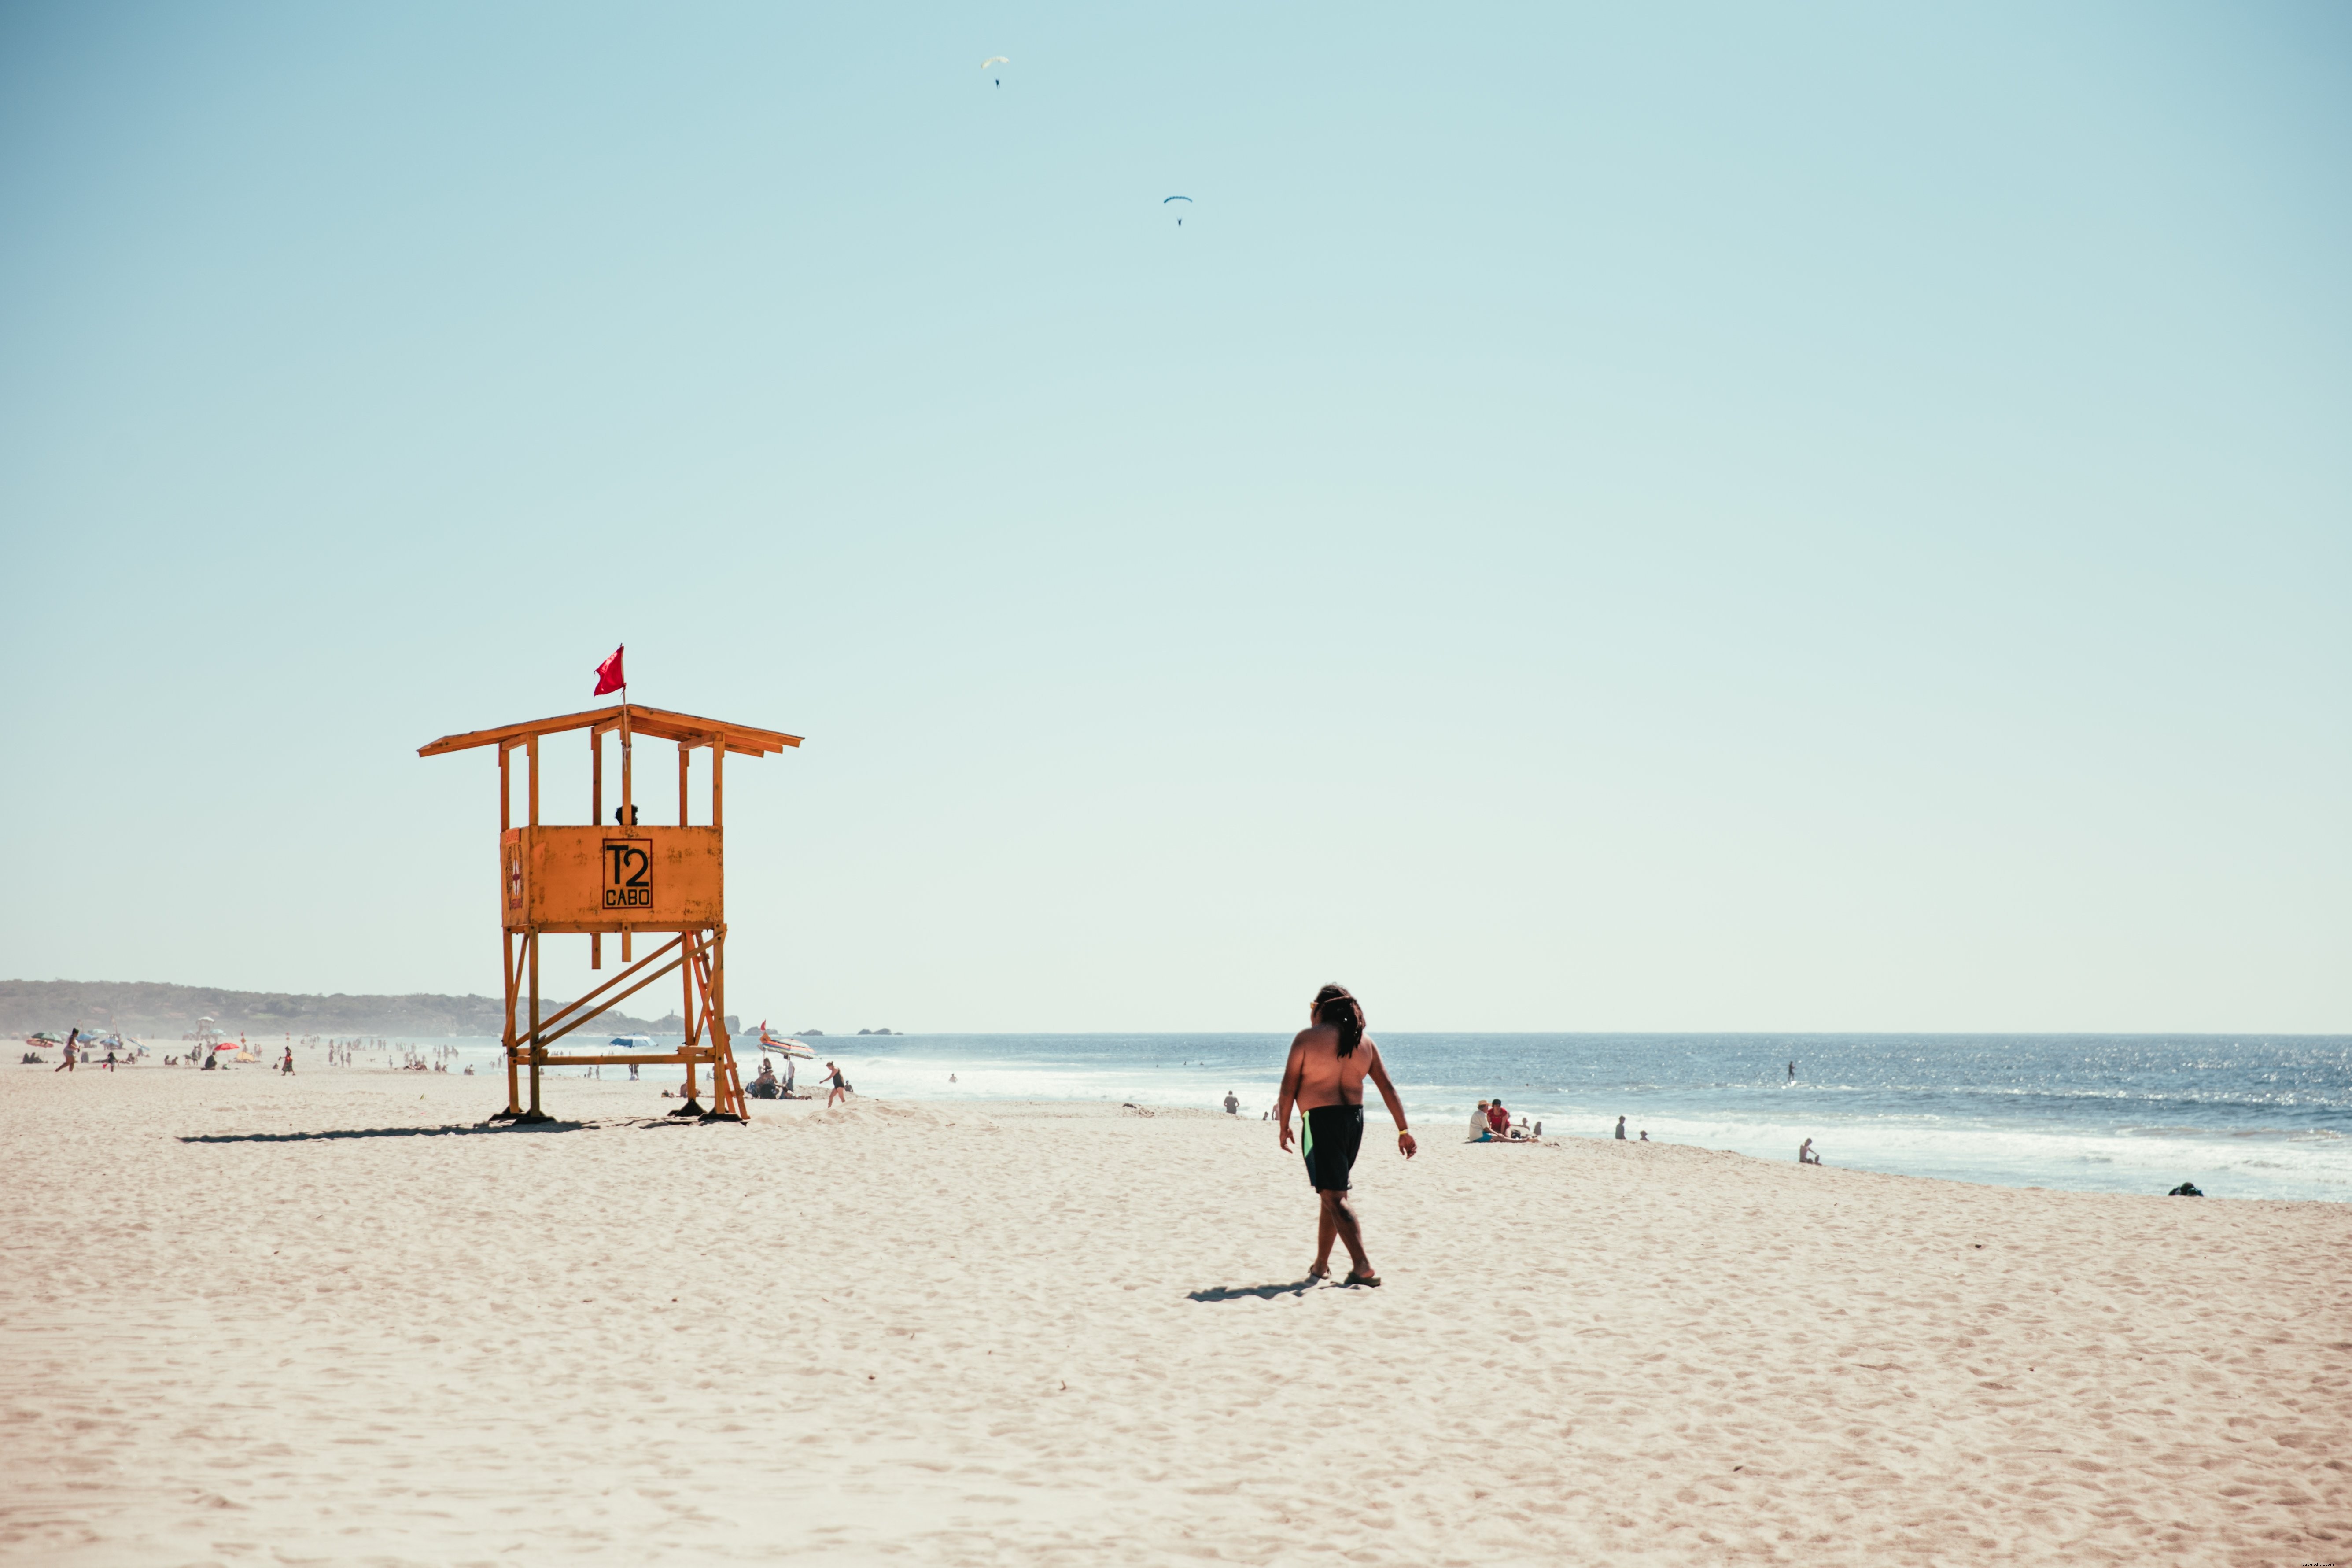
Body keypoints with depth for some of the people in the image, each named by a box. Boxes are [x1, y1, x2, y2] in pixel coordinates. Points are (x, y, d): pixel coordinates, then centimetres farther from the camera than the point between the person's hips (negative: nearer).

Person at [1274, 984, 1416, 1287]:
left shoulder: (1307, 1038, -6)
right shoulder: (1364, 1043, 8)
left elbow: (1289, 1085, -7)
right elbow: (1388, 1088, 6)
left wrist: (1284, 1126, 3)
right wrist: (1403, 1131, 8)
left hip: (1321, 1119, -6)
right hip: (1354, 1120, 6)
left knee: (1333, 1197, -7)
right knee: (1332, 1193, 19)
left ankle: (1364, 1268, -18)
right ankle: (1320, 1266, 28)